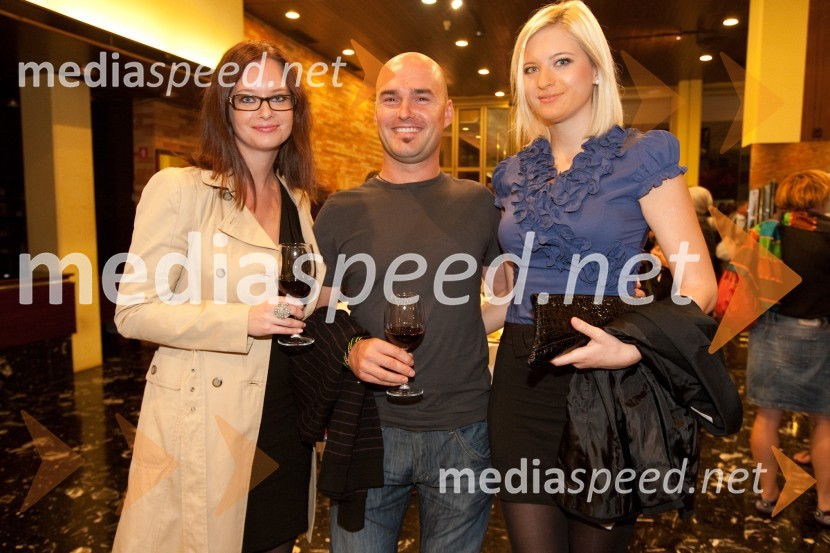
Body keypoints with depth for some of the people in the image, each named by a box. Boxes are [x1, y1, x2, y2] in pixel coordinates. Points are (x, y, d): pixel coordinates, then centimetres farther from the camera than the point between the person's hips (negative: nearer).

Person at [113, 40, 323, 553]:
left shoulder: (298, 200, 9)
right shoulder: (179, 189, -10)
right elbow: (133, 311, -12)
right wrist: (241, 320, -23)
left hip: (286, 424, 6)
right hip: (205, 428, -5)